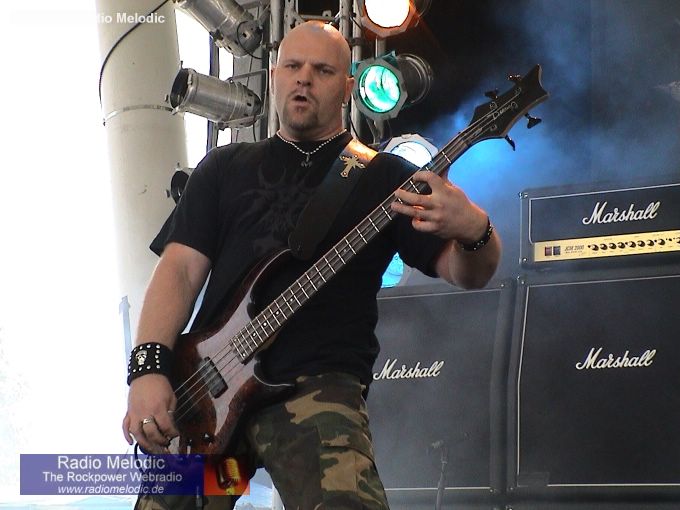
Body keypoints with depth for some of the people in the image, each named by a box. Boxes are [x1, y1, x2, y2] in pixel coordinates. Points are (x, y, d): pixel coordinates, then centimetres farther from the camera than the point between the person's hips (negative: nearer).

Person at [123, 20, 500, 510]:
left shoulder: (383, 175, 11)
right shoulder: (225, 167, 19)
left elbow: (466, 273, 5)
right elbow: (181, 267, 10)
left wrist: (474, 232, -21)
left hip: (319, 383, -3)